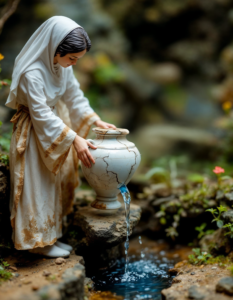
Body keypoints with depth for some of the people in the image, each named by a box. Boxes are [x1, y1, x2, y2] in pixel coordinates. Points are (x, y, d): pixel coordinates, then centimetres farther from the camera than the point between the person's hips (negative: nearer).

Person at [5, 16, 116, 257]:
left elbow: (74, 96, 7)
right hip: (34, 134, -9)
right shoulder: (32, 74, -28)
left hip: (55, 124, 9)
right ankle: (39, 240, 18)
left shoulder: (62, 65, -5)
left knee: (55, 183, 16)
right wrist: (74, 139, -31)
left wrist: (96, 121, 0)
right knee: (38, 187, 2)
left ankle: (50, 235, 29)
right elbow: (42, 116, -28)